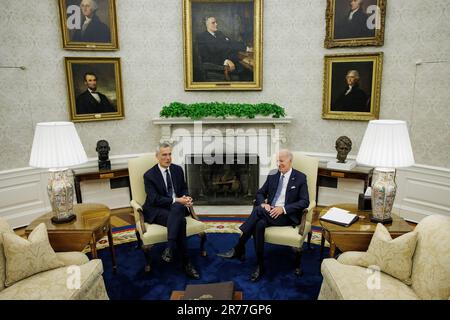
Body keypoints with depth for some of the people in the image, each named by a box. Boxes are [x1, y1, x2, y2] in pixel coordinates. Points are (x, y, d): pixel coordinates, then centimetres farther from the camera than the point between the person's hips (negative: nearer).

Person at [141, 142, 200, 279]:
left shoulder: (178, 169, 9)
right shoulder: (149, 175, -6)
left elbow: (184, 189, 15)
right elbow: (155, 199, -14)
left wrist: (185, 198, -10)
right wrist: (176, 200, -23)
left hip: (177, 206, 4)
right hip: (157, 210, -3)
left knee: (178, 208, -36)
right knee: (180, 221, -34)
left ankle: (169, 249, -40)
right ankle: (186, 263, -32)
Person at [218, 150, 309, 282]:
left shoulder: (300, 178, 0)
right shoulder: (272, 176, 14)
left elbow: (305, 202, -7)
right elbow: (260, 193, 18)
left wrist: (283, 209, -19)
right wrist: (263, 203, -7)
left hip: (287, 215, -4)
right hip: (269, 212, 4)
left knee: (258, 210, -31)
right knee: (259, 224, -32)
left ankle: (238, 250, -24)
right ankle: (260, 266, -23)